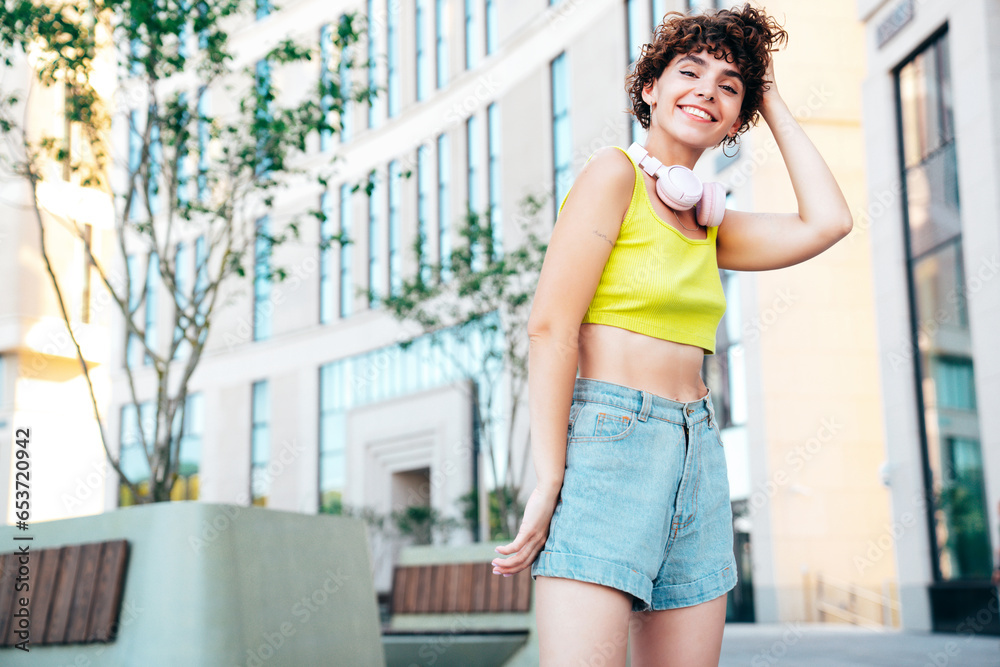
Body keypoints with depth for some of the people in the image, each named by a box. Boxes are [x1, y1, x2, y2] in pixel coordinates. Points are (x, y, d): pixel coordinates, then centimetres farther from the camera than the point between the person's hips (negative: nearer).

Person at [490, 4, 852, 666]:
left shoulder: (708, 224, 19)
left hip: (699, 456, 8)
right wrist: (549, 480, -17)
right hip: (608, 438, -7)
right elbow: (551, 325, -10)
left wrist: (773, 101, 15)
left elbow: (827, 221, 7)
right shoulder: (614, 173, -2)